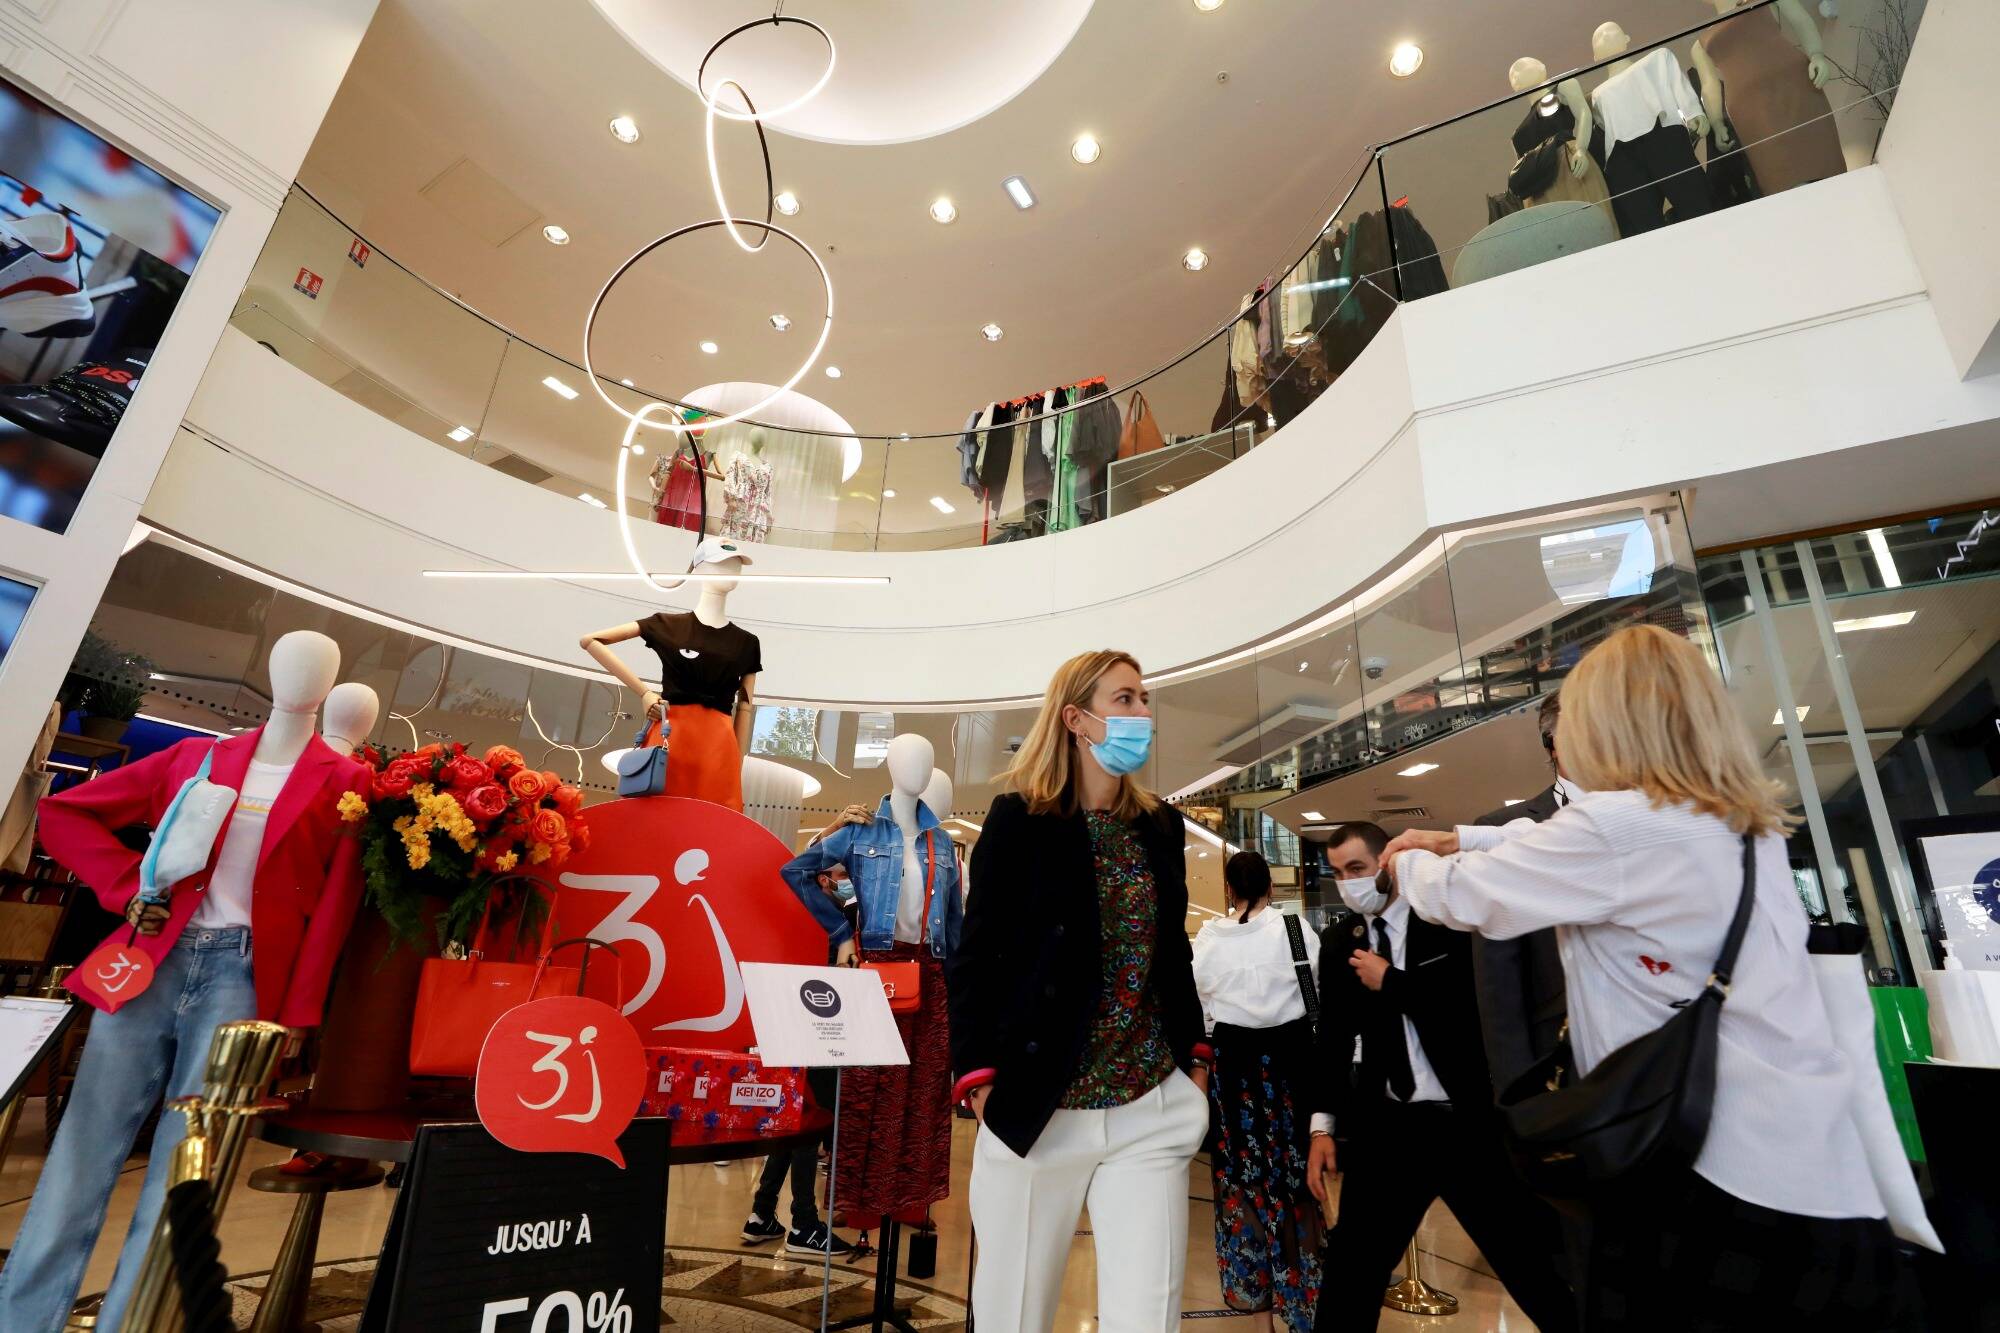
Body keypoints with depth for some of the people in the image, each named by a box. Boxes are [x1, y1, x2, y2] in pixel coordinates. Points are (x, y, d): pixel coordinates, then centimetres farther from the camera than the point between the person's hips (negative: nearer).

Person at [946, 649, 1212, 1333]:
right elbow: (975, 958, -6)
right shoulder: (1019, 817, -6)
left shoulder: (1162, 826, 9)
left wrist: (1196, 1055, 10)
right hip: (1037, 1105, -3)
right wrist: (979, 1076, -11)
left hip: (1152, 1108, 4)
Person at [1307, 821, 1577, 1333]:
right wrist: (1324, 1124, 4)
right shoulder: (1340, 947, 6)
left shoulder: (1446, 921, -4)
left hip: (1467, 1121, -3)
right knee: (1352, 1261, 10)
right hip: (1385, 1125, 3)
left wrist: (1389, 980, -12)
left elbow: (1480, 1006, -16)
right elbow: (1333, 1040, 10)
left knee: (1526, 1257, 8)